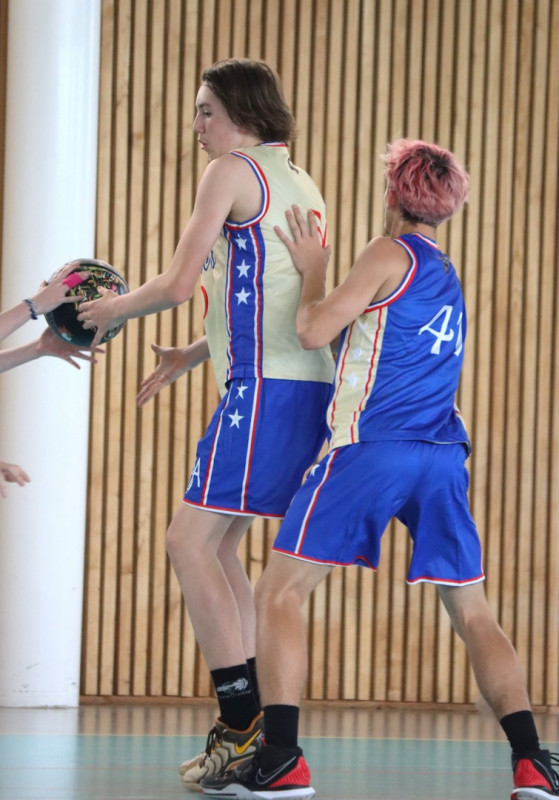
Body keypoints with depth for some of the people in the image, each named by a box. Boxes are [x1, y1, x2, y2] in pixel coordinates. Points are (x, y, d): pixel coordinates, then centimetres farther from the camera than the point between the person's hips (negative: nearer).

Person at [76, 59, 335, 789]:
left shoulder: (233, 171, -5)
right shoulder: (300, 186, 22)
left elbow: (179, 283, -10)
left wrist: (117, 309, 8)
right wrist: (194, 353, 27)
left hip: (266, 388, -9)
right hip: (306, 383, 9)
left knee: (191, 539, -9)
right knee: (218, 543, 13)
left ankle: (244, 723, -12)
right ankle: (247, 722, 13)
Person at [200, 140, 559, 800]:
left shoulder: (390, 253, -1)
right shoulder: (449, 278, 23)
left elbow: (314, 330, -5)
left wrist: (311, 271, 14)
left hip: (370, 449, -7)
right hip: (443, 455, 7)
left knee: (280, 591, -1)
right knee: (472, 612, 11)